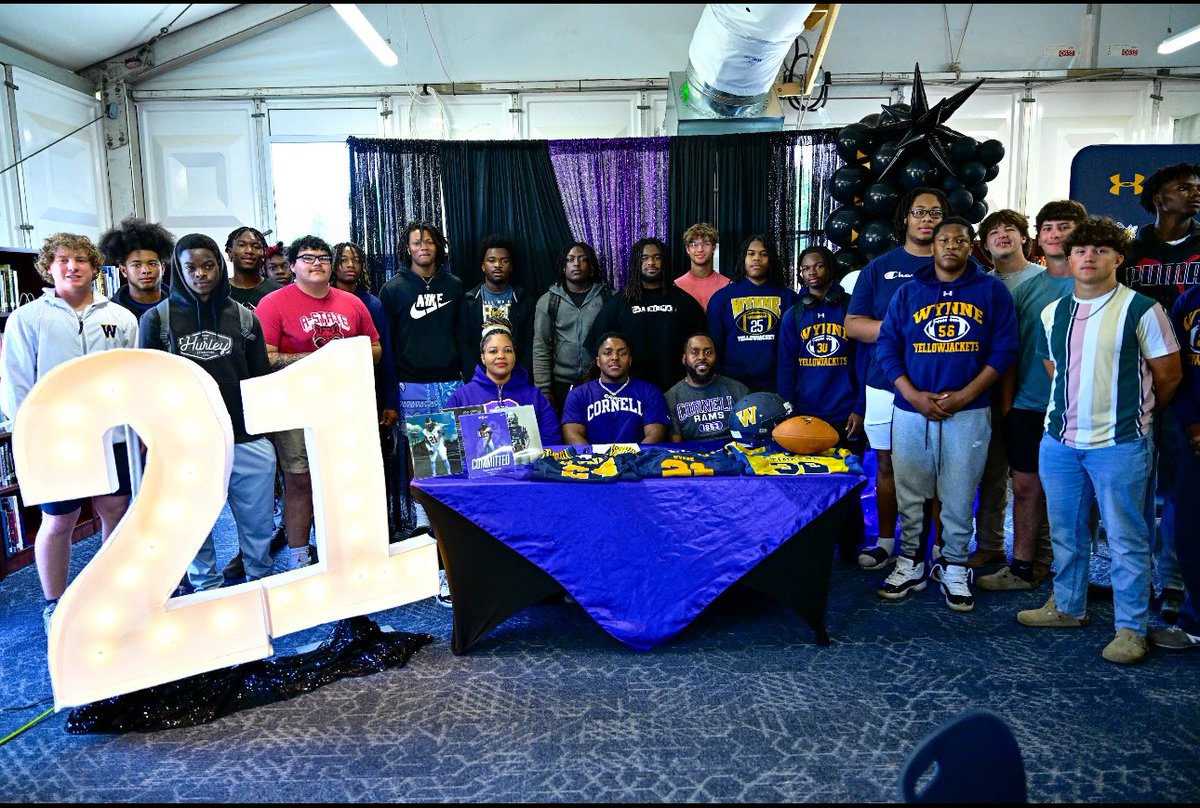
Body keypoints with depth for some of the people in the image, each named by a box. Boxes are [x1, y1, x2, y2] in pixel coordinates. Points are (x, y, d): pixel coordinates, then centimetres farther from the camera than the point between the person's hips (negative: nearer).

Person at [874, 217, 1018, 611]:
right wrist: (914, 395, -10)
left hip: (969, 412, -1)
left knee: (959, 495, 4)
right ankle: (911, 563, 21)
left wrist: (964, 395, -11)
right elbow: (886, 346, 3)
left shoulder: (992, 291, 5)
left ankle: (955, 570, 18)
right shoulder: (908, 292, 8)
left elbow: (1003, 350, 0)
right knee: (909, 493, 6)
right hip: (911, 411, 1)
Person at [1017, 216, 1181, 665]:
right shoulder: (1052, 314, 8)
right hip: (1059, 441, 5)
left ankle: (1131, 628, 16)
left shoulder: (1141, 310, -7)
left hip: (1119, 444, -5)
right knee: (1066, 532, 16)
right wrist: (1075, 409, 13)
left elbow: (1168, 376, -1)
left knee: (1126, 539, 4)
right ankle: (1067, 606, 32)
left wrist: (1134, 412, 9)